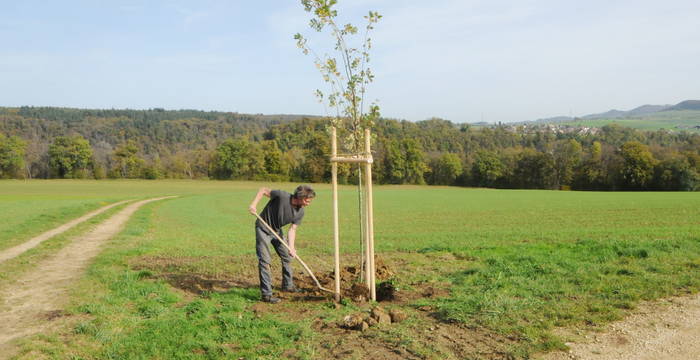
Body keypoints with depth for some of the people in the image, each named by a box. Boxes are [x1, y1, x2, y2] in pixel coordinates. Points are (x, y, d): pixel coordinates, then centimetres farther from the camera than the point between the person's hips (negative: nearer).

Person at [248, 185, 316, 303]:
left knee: (287, 257, 14)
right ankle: (266, 294, -7)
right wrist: (254, 204, -30)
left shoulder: (300, 212, -13)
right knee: (264, 261, -11)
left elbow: (292, 230, -12)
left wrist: (291, 247, -26)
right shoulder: (282, 196, -31)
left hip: (277, 231, 7)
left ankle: (287, 285, 35)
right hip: (263, 229, -7)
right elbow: (263, 190, -18)